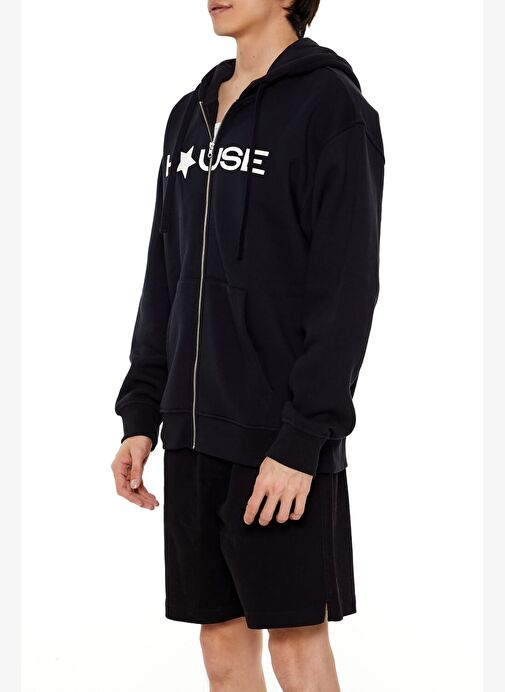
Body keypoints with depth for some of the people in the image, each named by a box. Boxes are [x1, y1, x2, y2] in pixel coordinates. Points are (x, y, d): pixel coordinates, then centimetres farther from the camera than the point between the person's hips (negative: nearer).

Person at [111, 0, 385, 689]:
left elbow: (347, 288, -12)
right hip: (195, 431, 6)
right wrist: (142, 414, 10)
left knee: (295, 634, 0)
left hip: (281, 435, -6)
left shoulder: (330, 103, -7)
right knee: (221, 631, 9)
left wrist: (305, 437, -17)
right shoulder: (191, 115, 15)